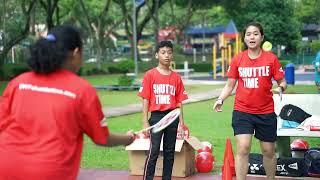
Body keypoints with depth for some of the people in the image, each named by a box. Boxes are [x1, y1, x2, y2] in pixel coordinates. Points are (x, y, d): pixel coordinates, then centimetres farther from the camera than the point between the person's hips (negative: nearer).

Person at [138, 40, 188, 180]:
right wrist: (145, 122, -7)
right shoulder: (150, 75, -2)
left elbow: (179, 101, 8)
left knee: (170, 152, 9)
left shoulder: (176, 77, 6)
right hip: (156, 116, -3)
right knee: (153, 151, -7)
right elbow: (145, 99, -3)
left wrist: (181, 121, 3)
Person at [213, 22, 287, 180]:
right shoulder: (237, 59, 1)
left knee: (268, 151, 11)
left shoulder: (271, 58, -2)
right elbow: (230, 85, 7)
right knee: (243, 148, -13)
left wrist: (280, 88, -22)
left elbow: (282, 82, 1)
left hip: (266, 112, 0)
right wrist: (220, 100, -9)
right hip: (242, 111, 0)